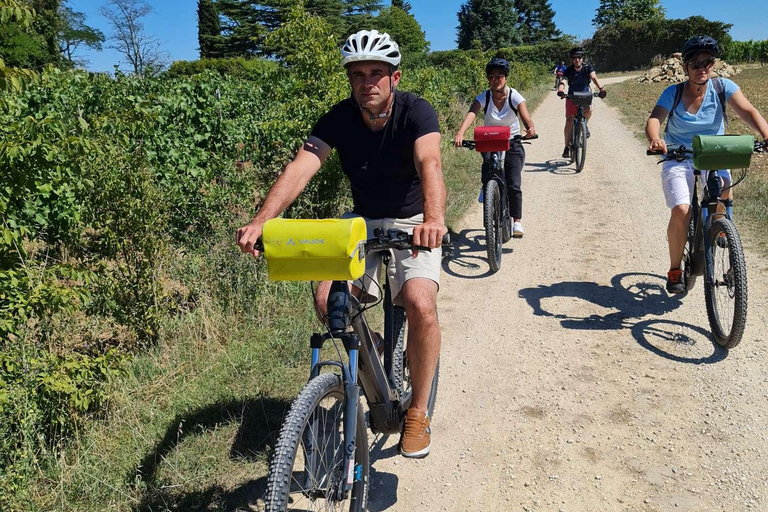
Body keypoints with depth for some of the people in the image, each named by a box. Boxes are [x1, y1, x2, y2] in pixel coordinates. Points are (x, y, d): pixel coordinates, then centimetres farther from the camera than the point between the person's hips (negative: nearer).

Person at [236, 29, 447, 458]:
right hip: (363, 221, 3)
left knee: (421, 304, -27)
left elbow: (429, 163, -38)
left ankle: (418, 412, -4)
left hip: (412, 223, -3)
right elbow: (301, 167, -26)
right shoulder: (340, 118, -11)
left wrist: (434, 218, -59)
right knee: (327, 300, -19)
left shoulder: (415, 111, -18)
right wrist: (262, 220, -42)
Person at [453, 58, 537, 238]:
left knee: (513, 185, -10)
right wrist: (460, 133, -51)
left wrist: (530, 128, -54)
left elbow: (526, 116, -30)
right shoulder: (484, 97, -13)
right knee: (488, 181, -22)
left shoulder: (514, 96, -14)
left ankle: (517, 222, 5)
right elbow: (471, 114, -31)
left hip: (512, 144, -1)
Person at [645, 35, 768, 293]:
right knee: (681, 212, -22)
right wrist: (654, 139, -46)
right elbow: (654, 119, -22)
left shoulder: (722, 86, -6)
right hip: (678, 159, -2)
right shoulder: (673, 93, -8)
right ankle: (675, 270, -1)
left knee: (724, 198, -24)